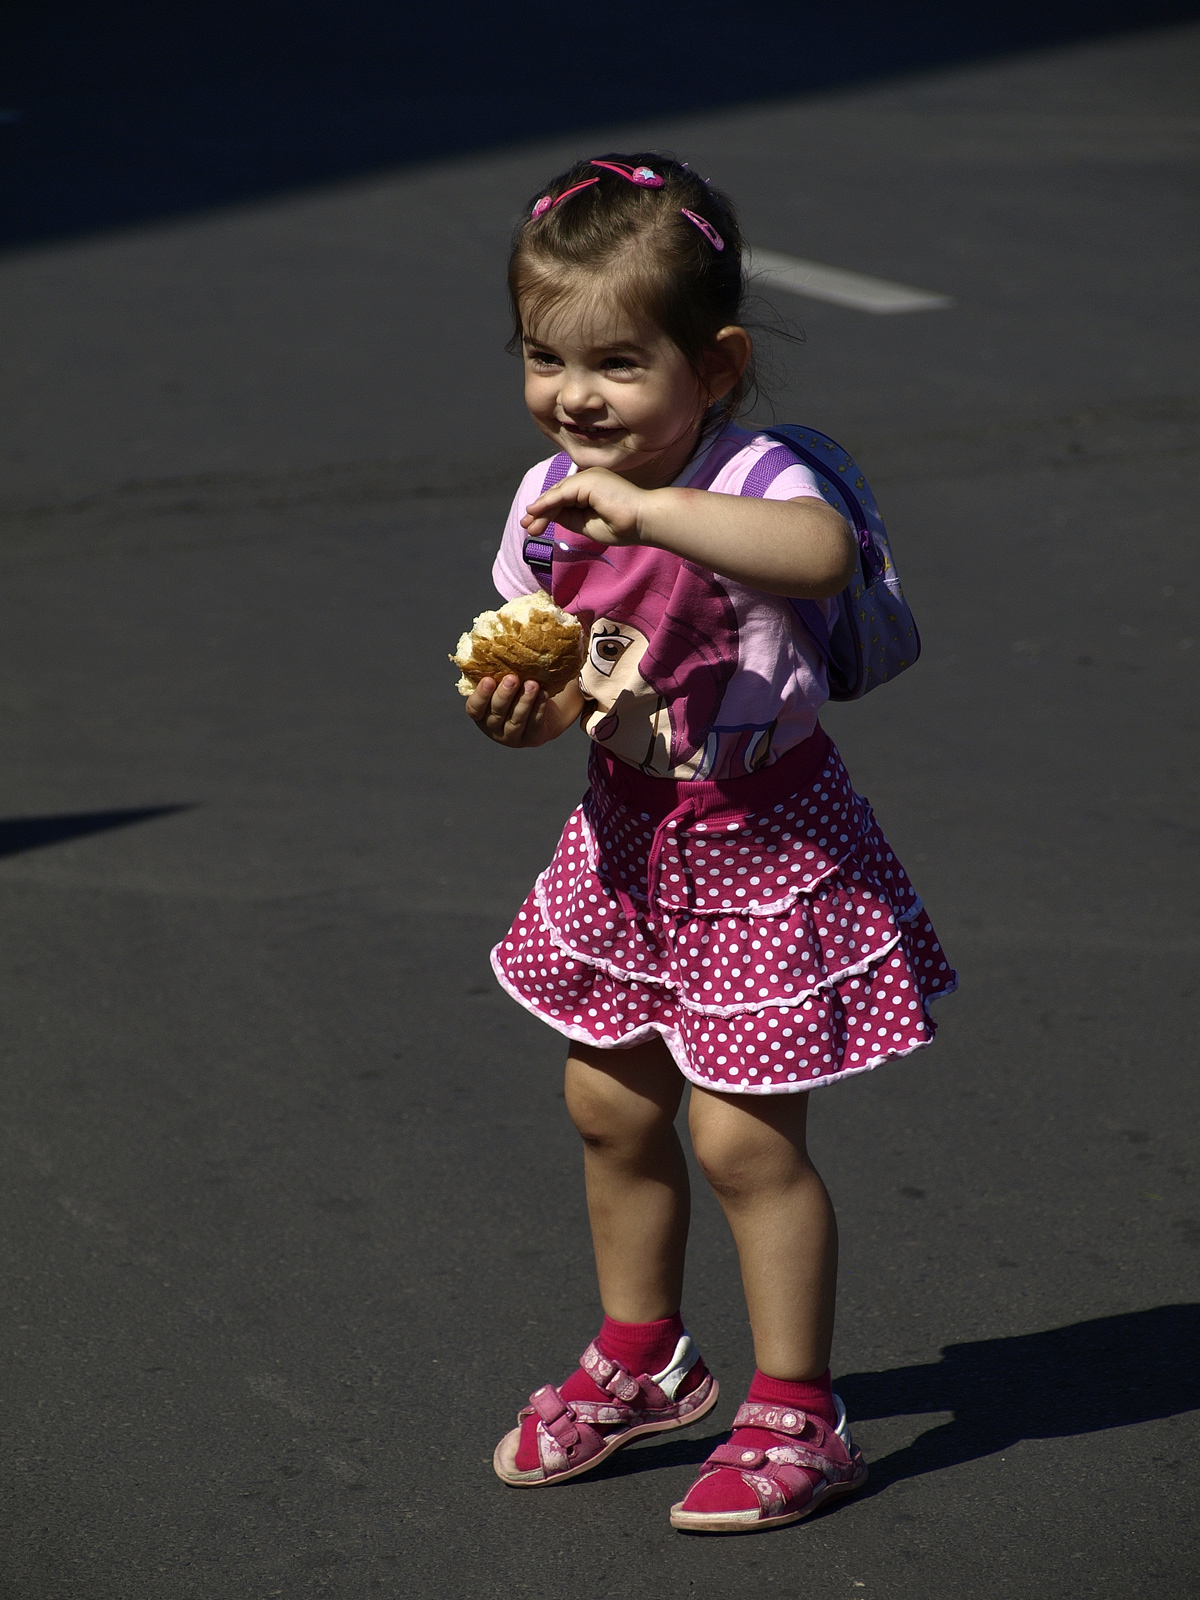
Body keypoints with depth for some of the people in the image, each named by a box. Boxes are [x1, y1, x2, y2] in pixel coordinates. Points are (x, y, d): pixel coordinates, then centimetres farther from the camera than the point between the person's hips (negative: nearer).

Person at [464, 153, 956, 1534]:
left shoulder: (751, 483, -24)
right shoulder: (548, 500, -4)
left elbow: (824, 553, -49)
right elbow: (537, 679, 6)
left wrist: (644, 507, -49)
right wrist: (511, 708, -17)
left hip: (761, 846, -7)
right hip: (629, 840, 7)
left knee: (744, 1138, -3)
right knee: (610, 1107, 18)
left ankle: (795, 1416, 15)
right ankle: (640, 1359, 40)